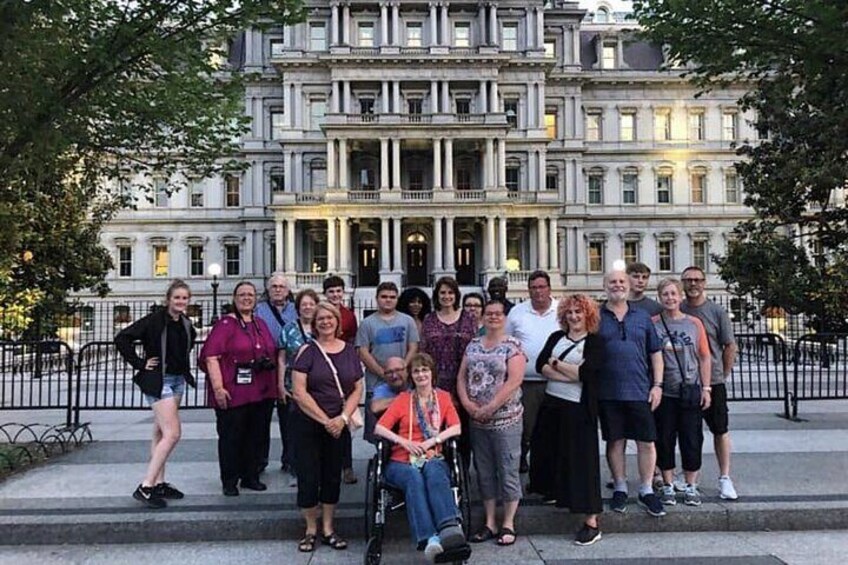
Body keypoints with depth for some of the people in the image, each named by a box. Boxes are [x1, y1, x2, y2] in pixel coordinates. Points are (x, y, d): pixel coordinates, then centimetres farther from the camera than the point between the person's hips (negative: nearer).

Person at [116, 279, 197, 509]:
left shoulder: (185, 325, 8)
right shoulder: (155, 320, -14)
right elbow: (122, 338, -17)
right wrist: (139, 364, -14)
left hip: (178, 381, 8)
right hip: (158, 380, -8)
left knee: (160, 434, 14)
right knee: (172, 434, -14)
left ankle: (158, 483, 21)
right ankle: (145, 487, -8)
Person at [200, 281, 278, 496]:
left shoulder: (261, 324, 14)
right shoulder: (225, 323, -6)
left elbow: (272, 353, 21)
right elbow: (211, 357, -14)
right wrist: (218, 387, -19)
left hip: (260, 392, 6)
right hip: (233, 393, -6)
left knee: (256, 435, 13)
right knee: (231, 437, 4)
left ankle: (251, 476, 26)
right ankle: (229, 481, 16)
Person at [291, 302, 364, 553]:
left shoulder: (350, 351, 5)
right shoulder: (307, 351, -6)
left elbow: (357, 389, 5)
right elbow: (299, 392, -12)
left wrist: (342, 418, -10)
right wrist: (325, 421, -15)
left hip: (338, 425, 3)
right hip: (307, 424, -3)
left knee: (332, 475, 10)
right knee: (309, 476, 2)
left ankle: (328, 530, 24)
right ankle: (311, 530, 20)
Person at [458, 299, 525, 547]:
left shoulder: (513, 346, -6)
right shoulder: (473, 345, 11)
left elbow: (514, 381, -16)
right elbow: (461, 377, 10)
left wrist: (489, 408, -18)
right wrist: (467, 403, -6)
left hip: (505, 420, -5)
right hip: (477, 421, 5)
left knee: (507, 471, 3)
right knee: (484, 472, 13)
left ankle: (508, 524, 17)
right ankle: (489, 523, 25)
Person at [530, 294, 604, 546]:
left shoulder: (594, 343, -3)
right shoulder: (556, 337, 10)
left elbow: (585, 372, -17)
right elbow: (540, 365, -2)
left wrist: (555, 363, -6)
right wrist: (569, 375, -14)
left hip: (579, 408, -5)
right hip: (552, 403, 5)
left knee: (582, 459, -4)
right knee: (550, 451, 15)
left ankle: (592, 522, 2)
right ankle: (555, 491, 42)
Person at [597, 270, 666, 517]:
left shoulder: (642, 318, 8)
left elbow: (655, 353, 10)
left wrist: (657, 384, 2)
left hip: (640, 391, 2)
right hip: (608, 392, -1)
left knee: (647, 442, 5)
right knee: (615, 441, 9)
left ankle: (646, 491, 20)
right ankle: (620, 488, 23)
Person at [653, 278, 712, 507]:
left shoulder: (694, 323, 3)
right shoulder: (652, 324, -2)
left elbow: (704, 357, 6)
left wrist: (706, 387, 2)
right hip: (663, 392, -1)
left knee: (692, 440, 7)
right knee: (664, 440, 6)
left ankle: (691, 487, 21)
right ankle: (668, 486, 20)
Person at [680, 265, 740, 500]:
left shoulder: (717, 311, -2)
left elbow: (730, 346, 2)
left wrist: (724, 374, 2)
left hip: (713, 382, -1)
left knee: (720, 430, 5)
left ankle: (725, 478, 17)